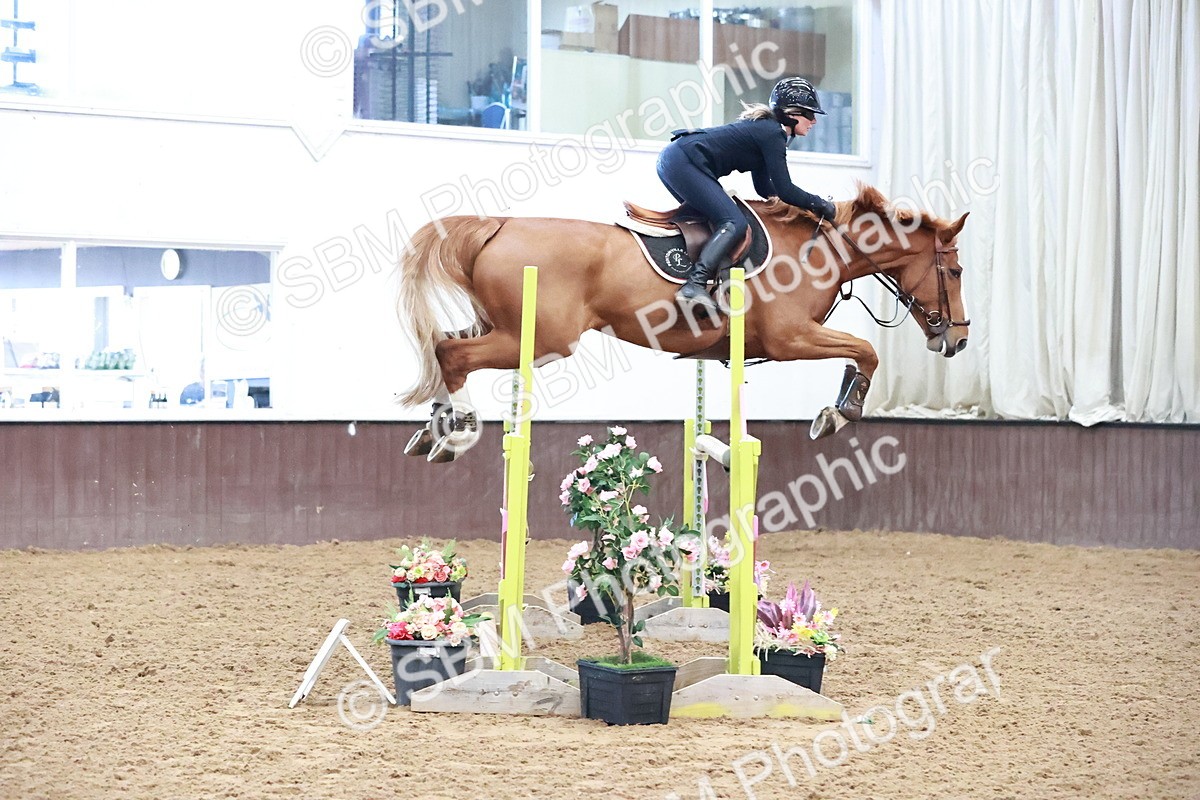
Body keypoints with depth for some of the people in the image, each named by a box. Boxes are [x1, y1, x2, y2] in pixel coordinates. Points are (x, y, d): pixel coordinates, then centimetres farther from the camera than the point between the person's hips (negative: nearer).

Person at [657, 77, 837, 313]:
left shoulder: (765, 128, 22)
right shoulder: (773, 134, -8)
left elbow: (765, 188, 26)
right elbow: (784, 190, -11)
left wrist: (810, 202, 20)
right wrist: (818, 204, 2)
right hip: (683, 162, -11)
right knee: (734, 223, -17)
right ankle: (694, 285, -31)